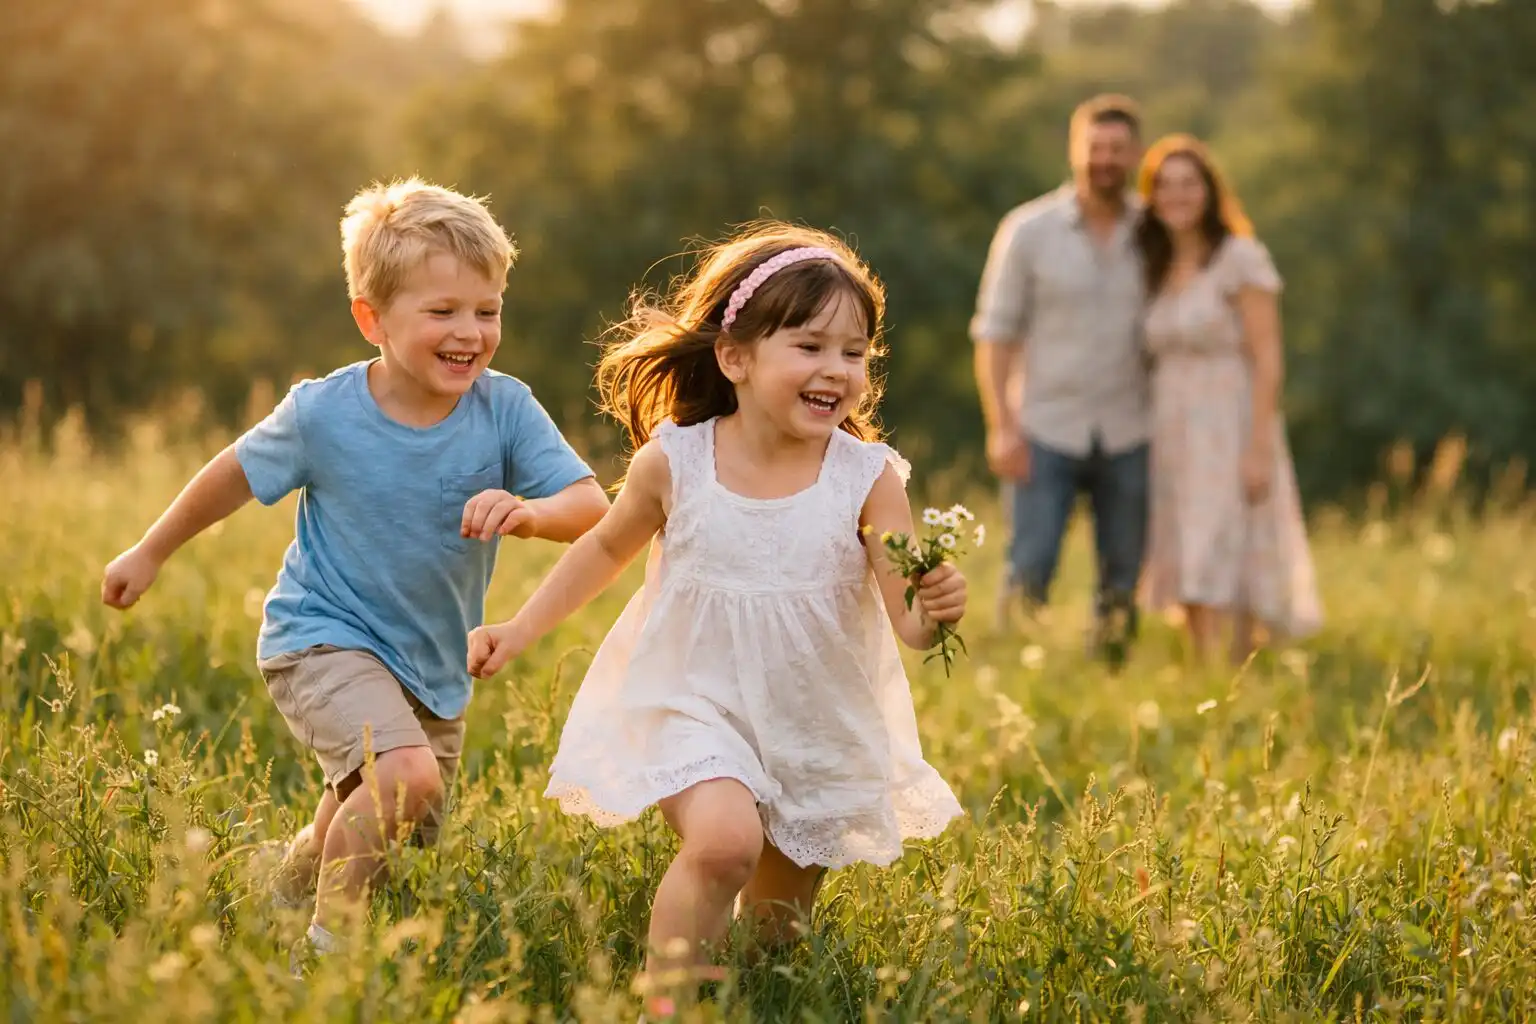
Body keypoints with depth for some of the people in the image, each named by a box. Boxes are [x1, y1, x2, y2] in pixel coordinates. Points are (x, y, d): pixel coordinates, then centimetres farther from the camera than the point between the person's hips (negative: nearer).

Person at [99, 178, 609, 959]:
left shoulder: (506, 410, -15)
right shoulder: (323, 414, -18)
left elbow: (593, 508, -20)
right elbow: (235, 475, 0)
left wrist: (528, 512, -43)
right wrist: (150, 553, 12)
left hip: (434, 668, 5)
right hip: (323, 640, -4)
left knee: (381, 830, 21)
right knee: (408, 775, -30)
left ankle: (296, 872, 55)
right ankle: (327, 939, -11)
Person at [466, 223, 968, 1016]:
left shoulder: (868, 478, -13)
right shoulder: (674, 462, -10)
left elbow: (907, 615, -16)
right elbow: (609, 546, 9)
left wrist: (935, 608, -38)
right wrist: (522, 629, 8)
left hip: (822, 728, 2)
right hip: (697, 705, -2)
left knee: (772, 933, 13)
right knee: (724, 838, -30)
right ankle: (663, 998, -14)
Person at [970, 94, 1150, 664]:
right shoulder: (1028, 231, -2)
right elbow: (995, 333, -2)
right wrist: (1001, 428, -10)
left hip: (1127, 438, 2)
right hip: (1046, 433, -2)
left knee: (1122, 585, 6)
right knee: (1028, 574, -10)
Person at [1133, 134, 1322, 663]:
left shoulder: (1241, 257, -6)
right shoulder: (1157, 270, 14)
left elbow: (1268, 359, -11)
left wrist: (1259, 449, -17)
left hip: (1230, 433, -7)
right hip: (1174, 436, 7)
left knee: (1217, 584, -15)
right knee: (1191, 587, 5)